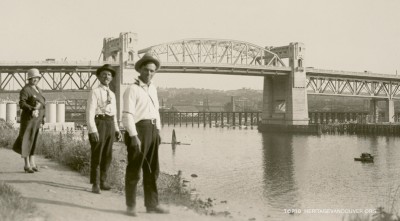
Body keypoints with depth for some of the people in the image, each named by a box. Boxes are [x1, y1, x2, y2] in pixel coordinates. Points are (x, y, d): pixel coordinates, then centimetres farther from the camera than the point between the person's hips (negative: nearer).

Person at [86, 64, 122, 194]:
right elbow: (90, 112, -12)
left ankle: (103, 182, 20)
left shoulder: (112, 94, 18)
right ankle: (95, 184, 6)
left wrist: (116, 129, 13)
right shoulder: (95, 92, -4)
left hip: (110, 125, 7)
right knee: (96, 155, -2)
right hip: (98, 123, -6)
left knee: (107, 155, 9)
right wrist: (92, 130, -22)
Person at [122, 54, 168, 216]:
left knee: (152, 169, 10)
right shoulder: (132, 89, -10)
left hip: (152, 130, 8)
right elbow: (127, 115, -16)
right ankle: (131, 206, 10)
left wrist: (158, 131, 15)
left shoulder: (153, 89, 15)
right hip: (138, 130, -8)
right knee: (134, 169, 0)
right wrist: (133, 136, -23)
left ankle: (151, 204, 18)